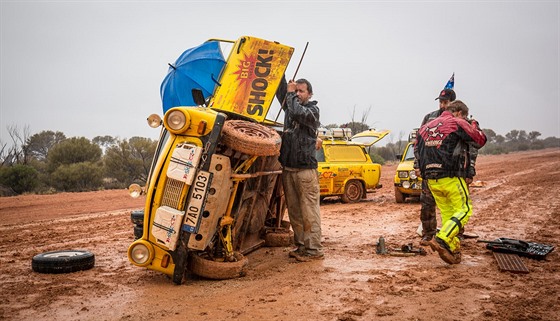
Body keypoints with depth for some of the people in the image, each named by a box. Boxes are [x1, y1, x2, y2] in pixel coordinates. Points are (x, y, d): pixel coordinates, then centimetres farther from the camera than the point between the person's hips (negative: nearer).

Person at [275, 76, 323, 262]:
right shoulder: (289, 106, 17)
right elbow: (281, 90, 12)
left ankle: (314, 250, -2)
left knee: (309, 211, -6)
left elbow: (298, 113, -20)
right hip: (288, 168, 7)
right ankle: (301, 246, 18)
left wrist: (290, 94, -7)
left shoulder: (312, 110, -1)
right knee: (294, 211, 10)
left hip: (306, 169, -7)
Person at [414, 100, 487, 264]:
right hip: (451, 178, -7)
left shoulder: (426, 127, 16)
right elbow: (481, 140, 6)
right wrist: (475, 126, 25)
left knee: (447, 213, 13)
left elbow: (417, 149, 21)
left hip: (431, 180, 7)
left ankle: (453, 250, 12)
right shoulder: (458, 123, -2)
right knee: (464, 210, 1)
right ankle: (441, 240, -15)